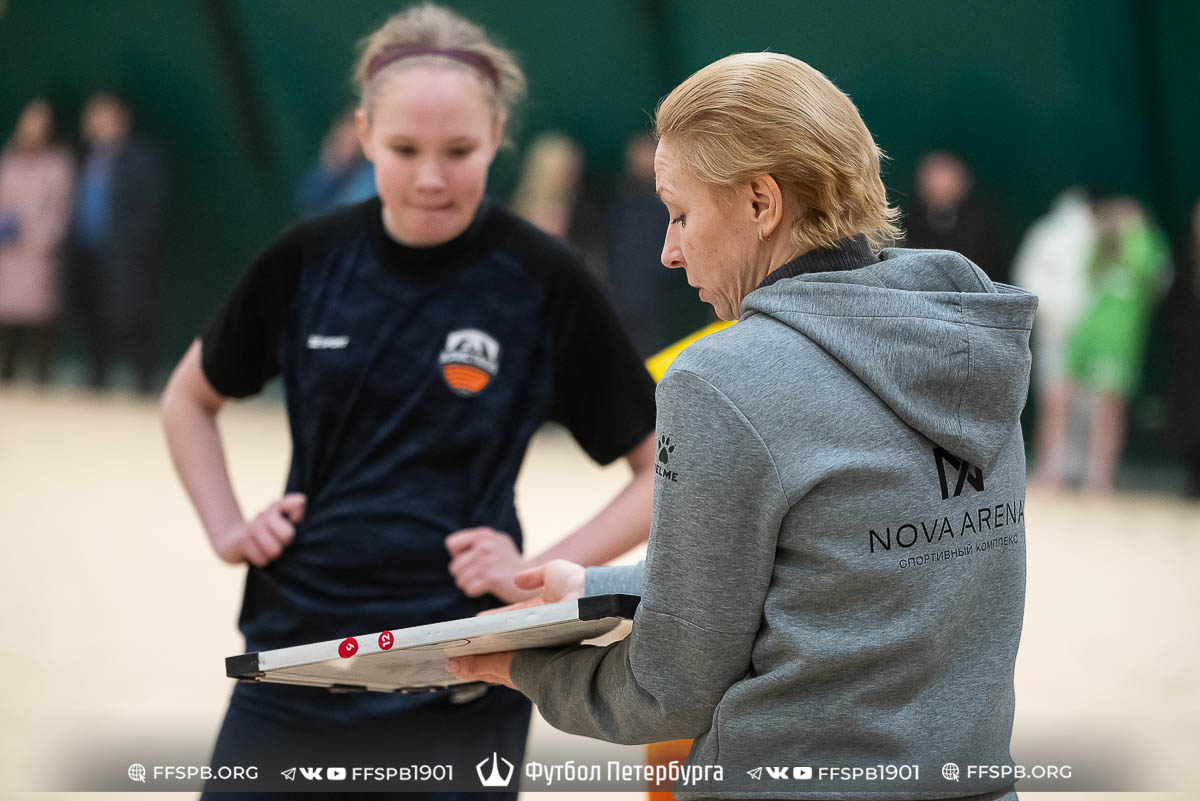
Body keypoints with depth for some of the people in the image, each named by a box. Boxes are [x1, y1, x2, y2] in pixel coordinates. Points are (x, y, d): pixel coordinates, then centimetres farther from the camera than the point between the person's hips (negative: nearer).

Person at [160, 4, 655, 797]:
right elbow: (190, 398, 18)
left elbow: (669, 471, -2)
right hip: (293, 656, 3)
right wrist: (226, 527, 4)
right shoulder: (309, 261, 0)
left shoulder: (545, 283, -8)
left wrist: (542, 572, -12)